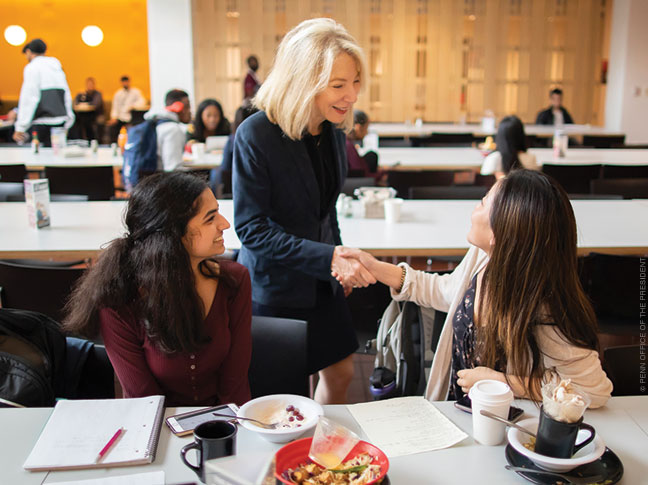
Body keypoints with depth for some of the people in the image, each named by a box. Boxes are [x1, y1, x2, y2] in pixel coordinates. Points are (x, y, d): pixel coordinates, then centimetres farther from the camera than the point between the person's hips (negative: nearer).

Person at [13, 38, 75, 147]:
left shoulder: (32, 67, -2)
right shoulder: (57, 67, 21)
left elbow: (28, 99, -11)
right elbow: (67, 96, 21)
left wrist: (20, 128, -10)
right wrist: (67, 124, 23)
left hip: (42, 123, -7)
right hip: (60, 122, 7)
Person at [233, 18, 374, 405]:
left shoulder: (334, 129, -1)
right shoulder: (255, 135, -23)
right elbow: (252, 228, -24)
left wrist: (341, 260, 9)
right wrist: (329, 258, -29)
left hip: (322, 283, 7)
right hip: (274, 286, -6)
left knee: (341, 373, 16)